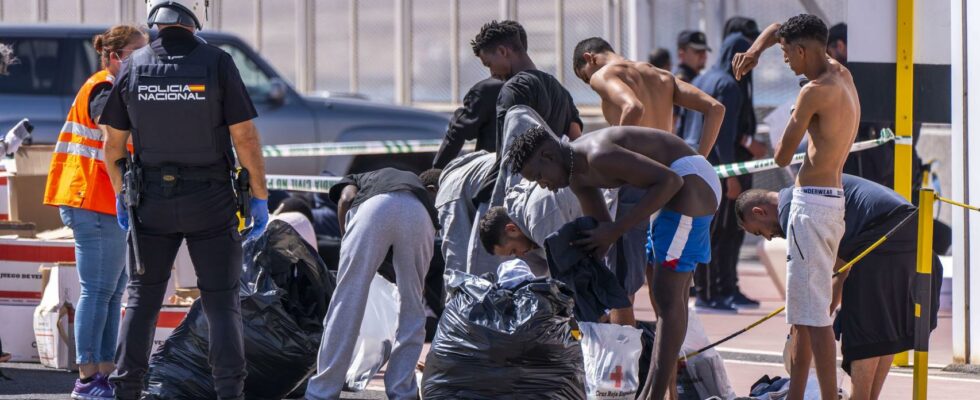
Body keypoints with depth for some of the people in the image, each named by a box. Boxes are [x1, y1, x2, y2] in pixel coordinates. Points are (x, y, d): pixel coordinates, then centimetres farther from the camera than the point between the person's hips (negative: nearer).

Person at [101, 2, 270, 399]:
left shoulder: (132, 68, -4)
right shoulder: (217, 63, -12)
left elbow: (114, 145, 3)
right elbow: (246, 140, -12)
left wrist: (120, 195, 18)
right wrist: (260, 199, -2)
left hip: (154, 202, 2)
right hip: (210, 203, -2)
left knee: (142, 298, 11)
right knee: (221, 302, 4)